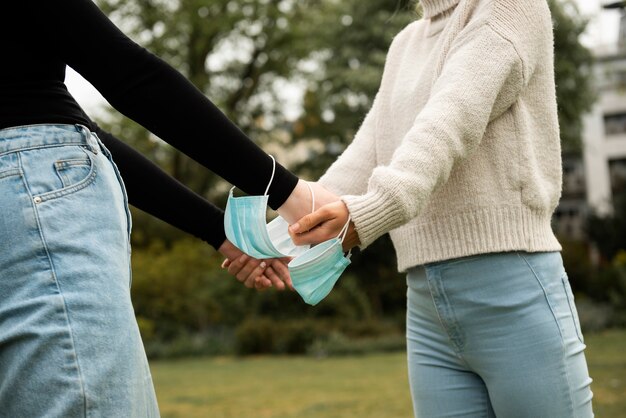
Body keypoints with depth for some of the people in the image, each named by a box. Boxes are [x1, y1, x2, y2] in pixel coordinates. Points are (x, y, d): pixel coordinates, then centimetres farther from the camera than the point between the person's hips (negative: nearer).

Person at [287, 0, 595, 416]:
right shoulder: (405, 45, 21)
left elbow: (455, 119, -17)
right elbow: (365, 159, 10)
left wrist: (365, 212, -32)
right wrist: (285, 238, -6)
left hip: (514, 292, -6)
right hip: (426, 308, 6)